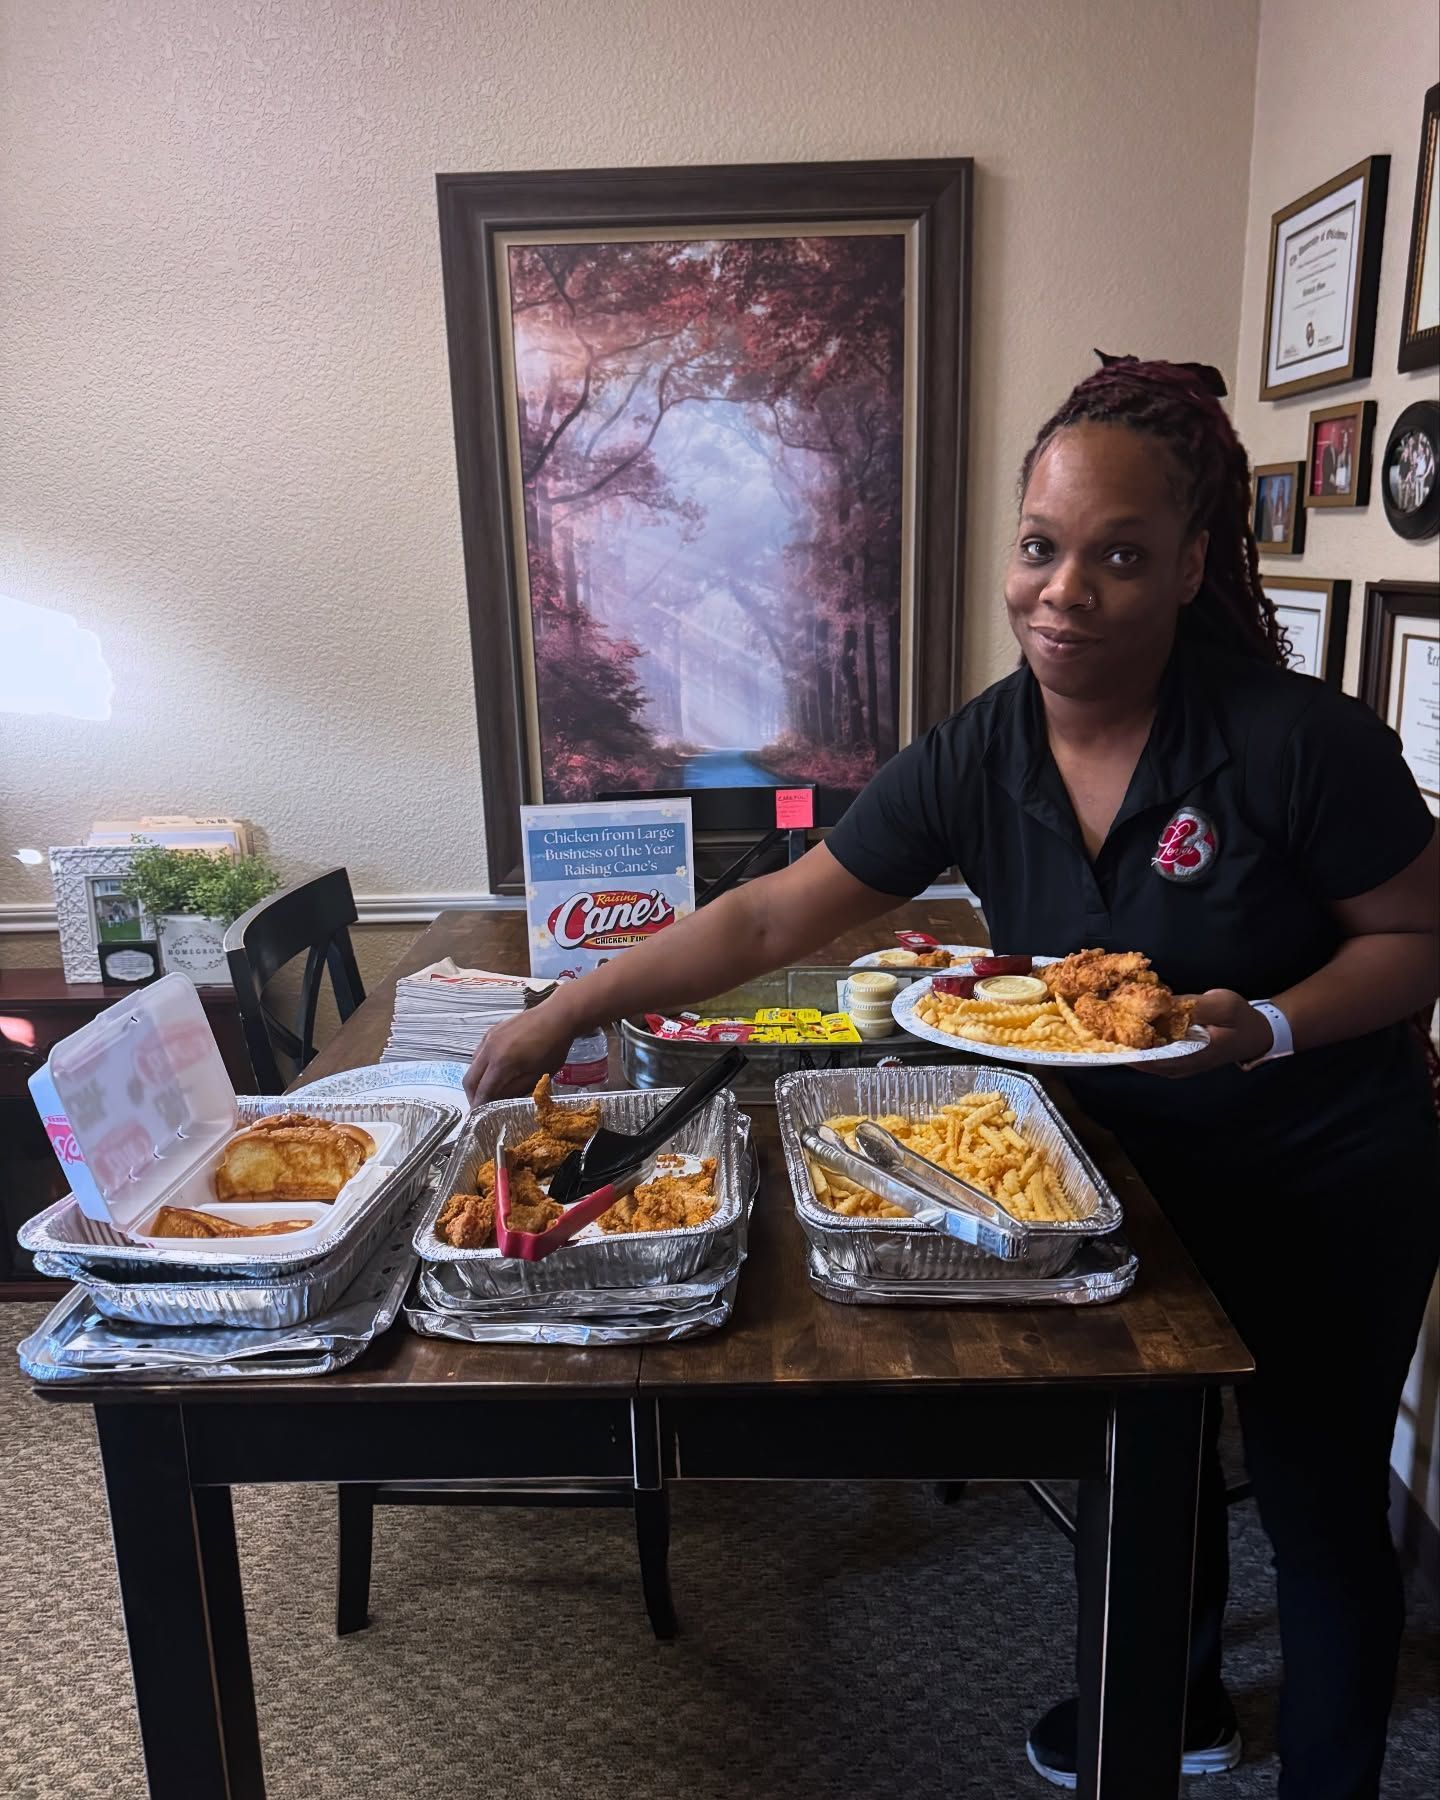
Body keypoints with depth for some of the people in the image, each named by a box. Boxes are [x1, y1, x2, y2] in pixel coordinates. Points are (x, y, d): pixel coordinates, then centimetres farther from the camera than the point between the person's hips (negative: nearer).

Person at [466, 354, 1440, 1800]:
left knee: (1316, 1500, 10)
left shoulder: (1296, 738, -25)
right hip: (1135, 1166, 5)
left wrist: (1268, 1026, -31)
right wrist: (560, 1016, -17)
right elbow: (767, 920, -14)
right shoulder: (973, 761, -15)